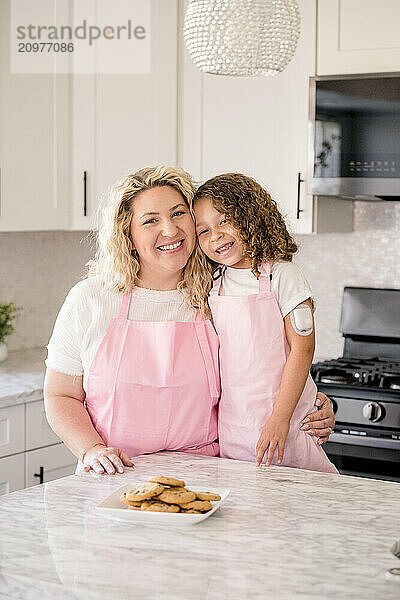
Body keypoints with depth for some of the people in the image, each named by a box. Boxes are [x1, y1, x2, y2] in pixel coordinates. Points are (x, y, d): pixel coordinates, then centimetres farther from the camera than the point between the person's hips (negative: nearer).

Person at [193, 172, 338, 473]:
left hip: (285, 426, -4)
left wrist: (280, 418, -18)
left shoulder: (282, 276, -10)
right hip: (230, 428, 4)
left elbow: (302, 349, -13)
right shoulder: (212, 283, 6)